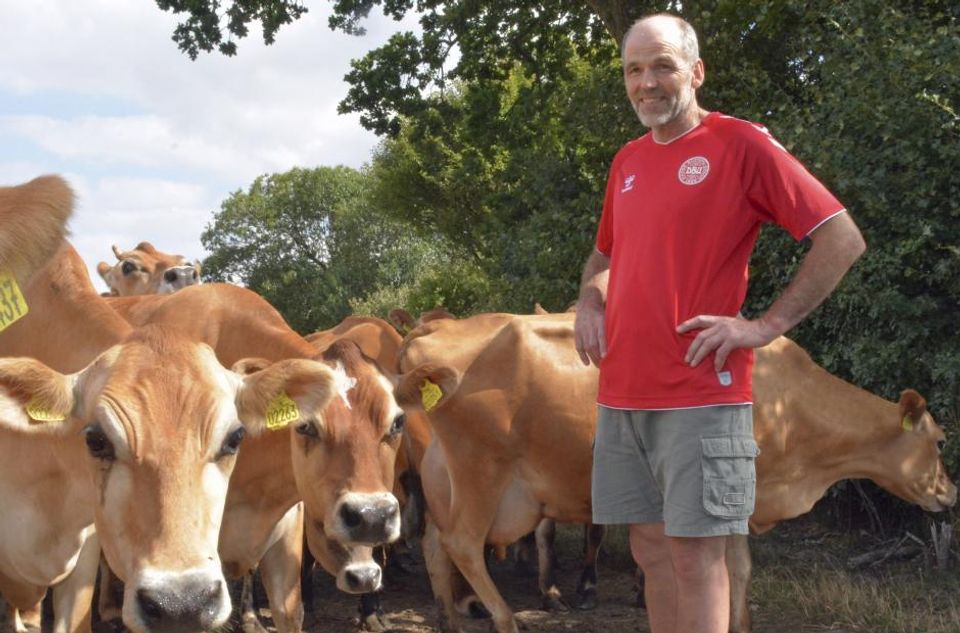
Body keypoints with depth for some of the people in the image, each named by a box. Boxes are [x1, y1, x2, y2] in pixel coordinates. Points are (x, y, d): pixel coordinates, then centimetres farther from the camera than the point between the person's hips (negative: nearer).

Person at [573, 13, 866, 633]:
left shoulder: (741, 144, -6)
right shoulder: (626, 161, 14)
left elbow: (843, 239, -9)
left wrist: (766, 325, -14)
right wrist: (589, 301, 9)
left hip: (700, 397, -6)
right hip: (621, 395, 7)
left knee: (695, 553, -5)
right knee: (651, 547, 11)